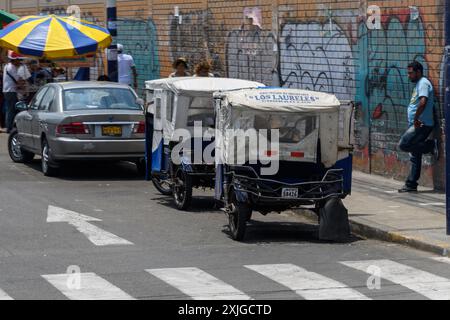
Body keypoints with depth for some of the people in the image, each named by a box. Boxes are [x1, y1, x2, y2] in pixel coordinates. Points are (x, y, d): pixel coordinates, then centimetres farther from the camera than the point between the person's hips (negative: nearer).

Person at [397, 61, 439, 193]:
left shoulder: (423, 83, -10)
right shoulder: (418, 84, 22)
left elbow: (423, 101, -26)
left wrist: (416, 118, -23)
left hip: (422, 124, -10)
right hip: (417, 125, 10)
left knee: (403, 145, -20)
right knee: (415, 156, 9)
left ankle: (431, 145, -11)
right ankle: (411, 184, 11)